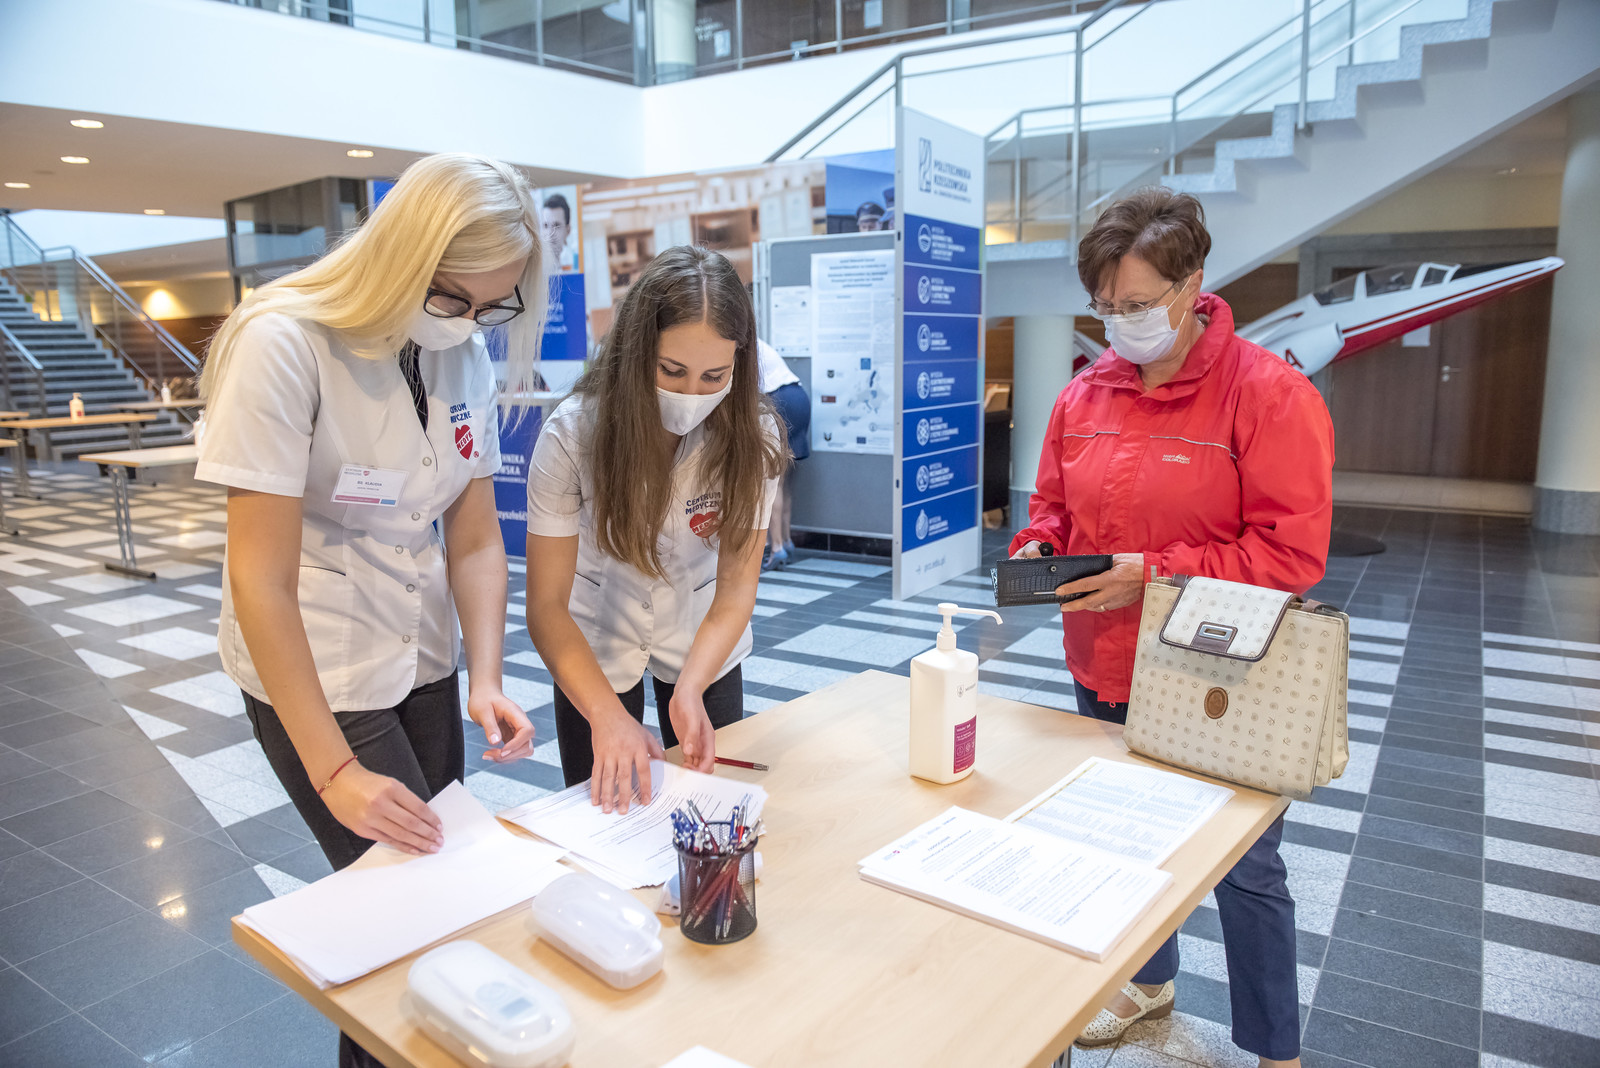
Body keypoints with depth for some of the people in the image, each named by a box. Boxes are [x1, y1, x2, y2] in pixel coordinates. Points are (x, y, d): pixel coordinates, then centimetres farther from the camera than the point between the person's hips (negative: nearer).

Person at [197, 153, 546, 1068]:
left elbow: (475, 539, 0)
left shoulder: (467, 355, -3)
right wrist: (336, 771, -24)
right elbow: (261, 581, -23)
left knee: (441, 865, 14)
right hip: (312, 675, -6)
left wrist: (486, 679, -14)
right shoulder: (285, 346, -21)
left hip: (423, 662, 6)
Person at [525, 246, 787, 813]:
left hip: (703, 639, 2)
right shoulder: (573, 434, -28)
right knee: (602, 812, 10)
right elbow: (547, 603, -27)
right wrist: (608, 714, -41)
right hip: (595, 642, -1)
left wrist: (689, 690, -38)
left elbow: (735, 590, -21)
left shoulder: (753, 436, -24)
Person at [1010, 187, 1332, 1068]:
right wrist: (1038, 547, -8)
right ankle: (1149, 981, 49)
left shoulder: (1270, 393, -16)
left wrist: (1156, 573, -26)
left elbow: (1292, 553, -20)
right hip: (1105, 673, 6)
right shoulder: (1084, 394, 3)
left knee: (1244, 869, 9)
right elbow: (1053, 503, 14)